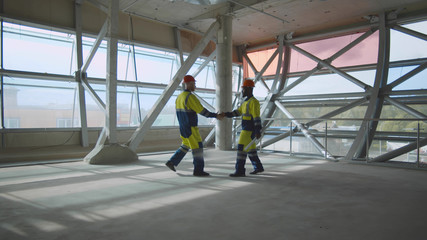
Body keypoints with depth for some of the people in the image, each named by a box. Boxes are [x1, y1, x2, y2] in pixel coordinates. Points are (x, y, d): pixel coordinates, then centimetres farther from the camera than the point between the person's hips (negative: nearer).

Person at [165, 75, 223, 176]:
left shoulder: (179, 97, 11)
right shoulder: (190, 97, -19)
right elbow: (202, 111, -20)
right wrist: (216, 115, -11)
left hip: (182, 127, 9)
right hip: (190, 128, -9)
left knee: (185, 146, 21)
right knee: (197, 147, 0)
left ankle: (172, 162, 18)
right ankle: (198, 170, 5)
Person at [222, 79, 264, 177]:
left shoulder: (254, 102, -14)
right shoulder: (246, 101, 17)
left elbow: (257, 117, -21)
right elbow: (237, 112, 15)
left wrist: (258, 131, -25)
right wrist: (226, 114, 1)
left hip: (249, 130, -10)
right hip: (246, 130, 10)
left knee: (241, 149, -10)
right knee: (250, 149, 16)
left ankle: (240, 171, -7)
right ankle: (258, 167, 27)